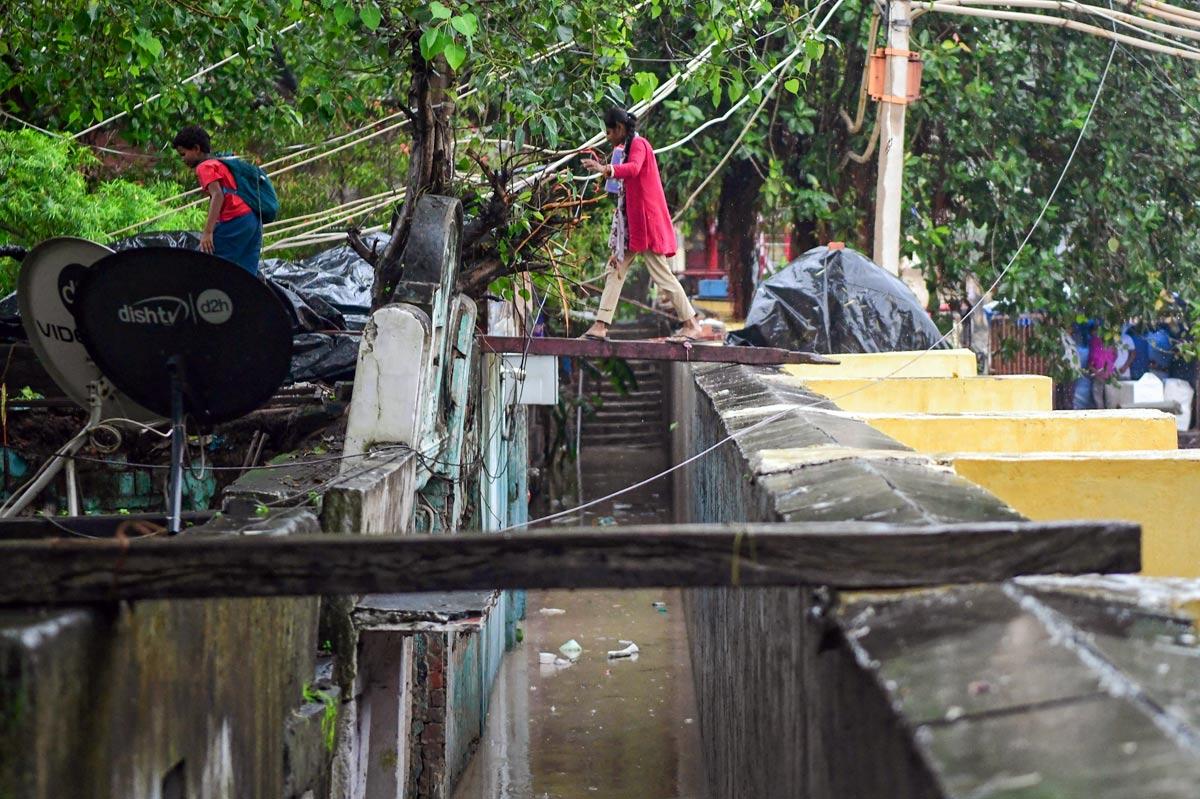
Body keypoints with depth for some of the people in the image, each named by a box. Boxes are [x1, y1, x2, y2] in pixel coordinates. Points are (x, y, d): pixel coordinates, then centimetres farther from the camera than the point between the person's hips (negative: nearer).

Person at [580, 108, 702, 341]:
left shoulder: (638, 144, -11)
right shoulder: (626, 148, 19)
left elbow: (633, 168, -33)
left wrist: (605, 169, -47)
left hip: (646, 220, -10)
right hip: (629, 222, 10)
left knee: (661, 274, -7)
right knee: (615, 269, 4)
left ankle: (691, 324, -1)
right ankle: (601, 326, 1)